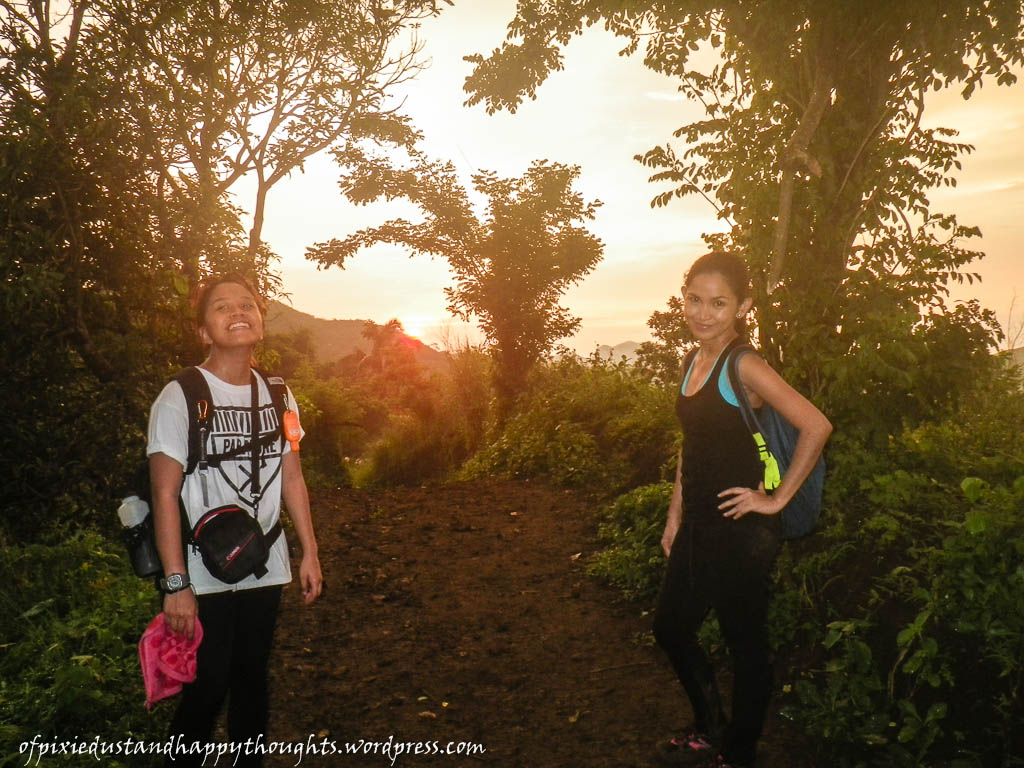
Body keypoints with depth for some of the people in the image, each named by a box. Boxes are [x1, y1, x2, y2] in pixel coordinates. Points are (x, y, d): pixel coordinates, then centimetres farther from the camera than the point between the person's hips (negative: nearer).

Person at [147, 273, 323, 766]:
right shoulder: (180, 399, -12)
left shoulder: (277, 397, 4)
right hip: (205, 578, -4)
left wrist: (309, 553, 8)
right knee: (206, 688, 2)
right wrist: (176, 583, -16)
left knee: (252, 678, 16)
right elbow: (165, 495, -13)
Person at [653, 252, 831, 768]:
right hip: (698, 526, 9)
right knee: (671, 629, 19)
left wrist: (778, 498, -19)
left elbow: (816, 426, -26)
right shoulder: (695, 362, 7)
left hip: (741, 532, -9)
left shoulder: (744, 366, -17)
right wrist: (675, 517, 15)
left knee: (745, 644, 9)